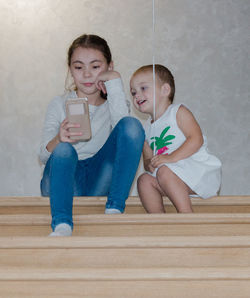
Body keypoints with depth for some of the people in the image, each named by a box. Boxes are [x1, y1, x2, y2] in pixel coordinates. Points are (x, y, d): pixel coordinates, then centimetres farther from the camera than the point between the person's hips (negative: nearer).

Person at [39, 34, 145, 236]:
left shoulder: (113, 103, 14)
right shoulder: (60, 104, 12)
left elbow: (124, 132, -12)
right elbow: (44, 156, -1)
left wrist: (114, 81, -5)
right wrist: (58, 140, -26)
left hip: (99, 182, 1)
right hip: (64, 180, -1)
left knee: (132, 125, -19)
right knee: (64, 150, -34)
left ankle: (114, 209, -26)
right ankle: (62, 226, -52)